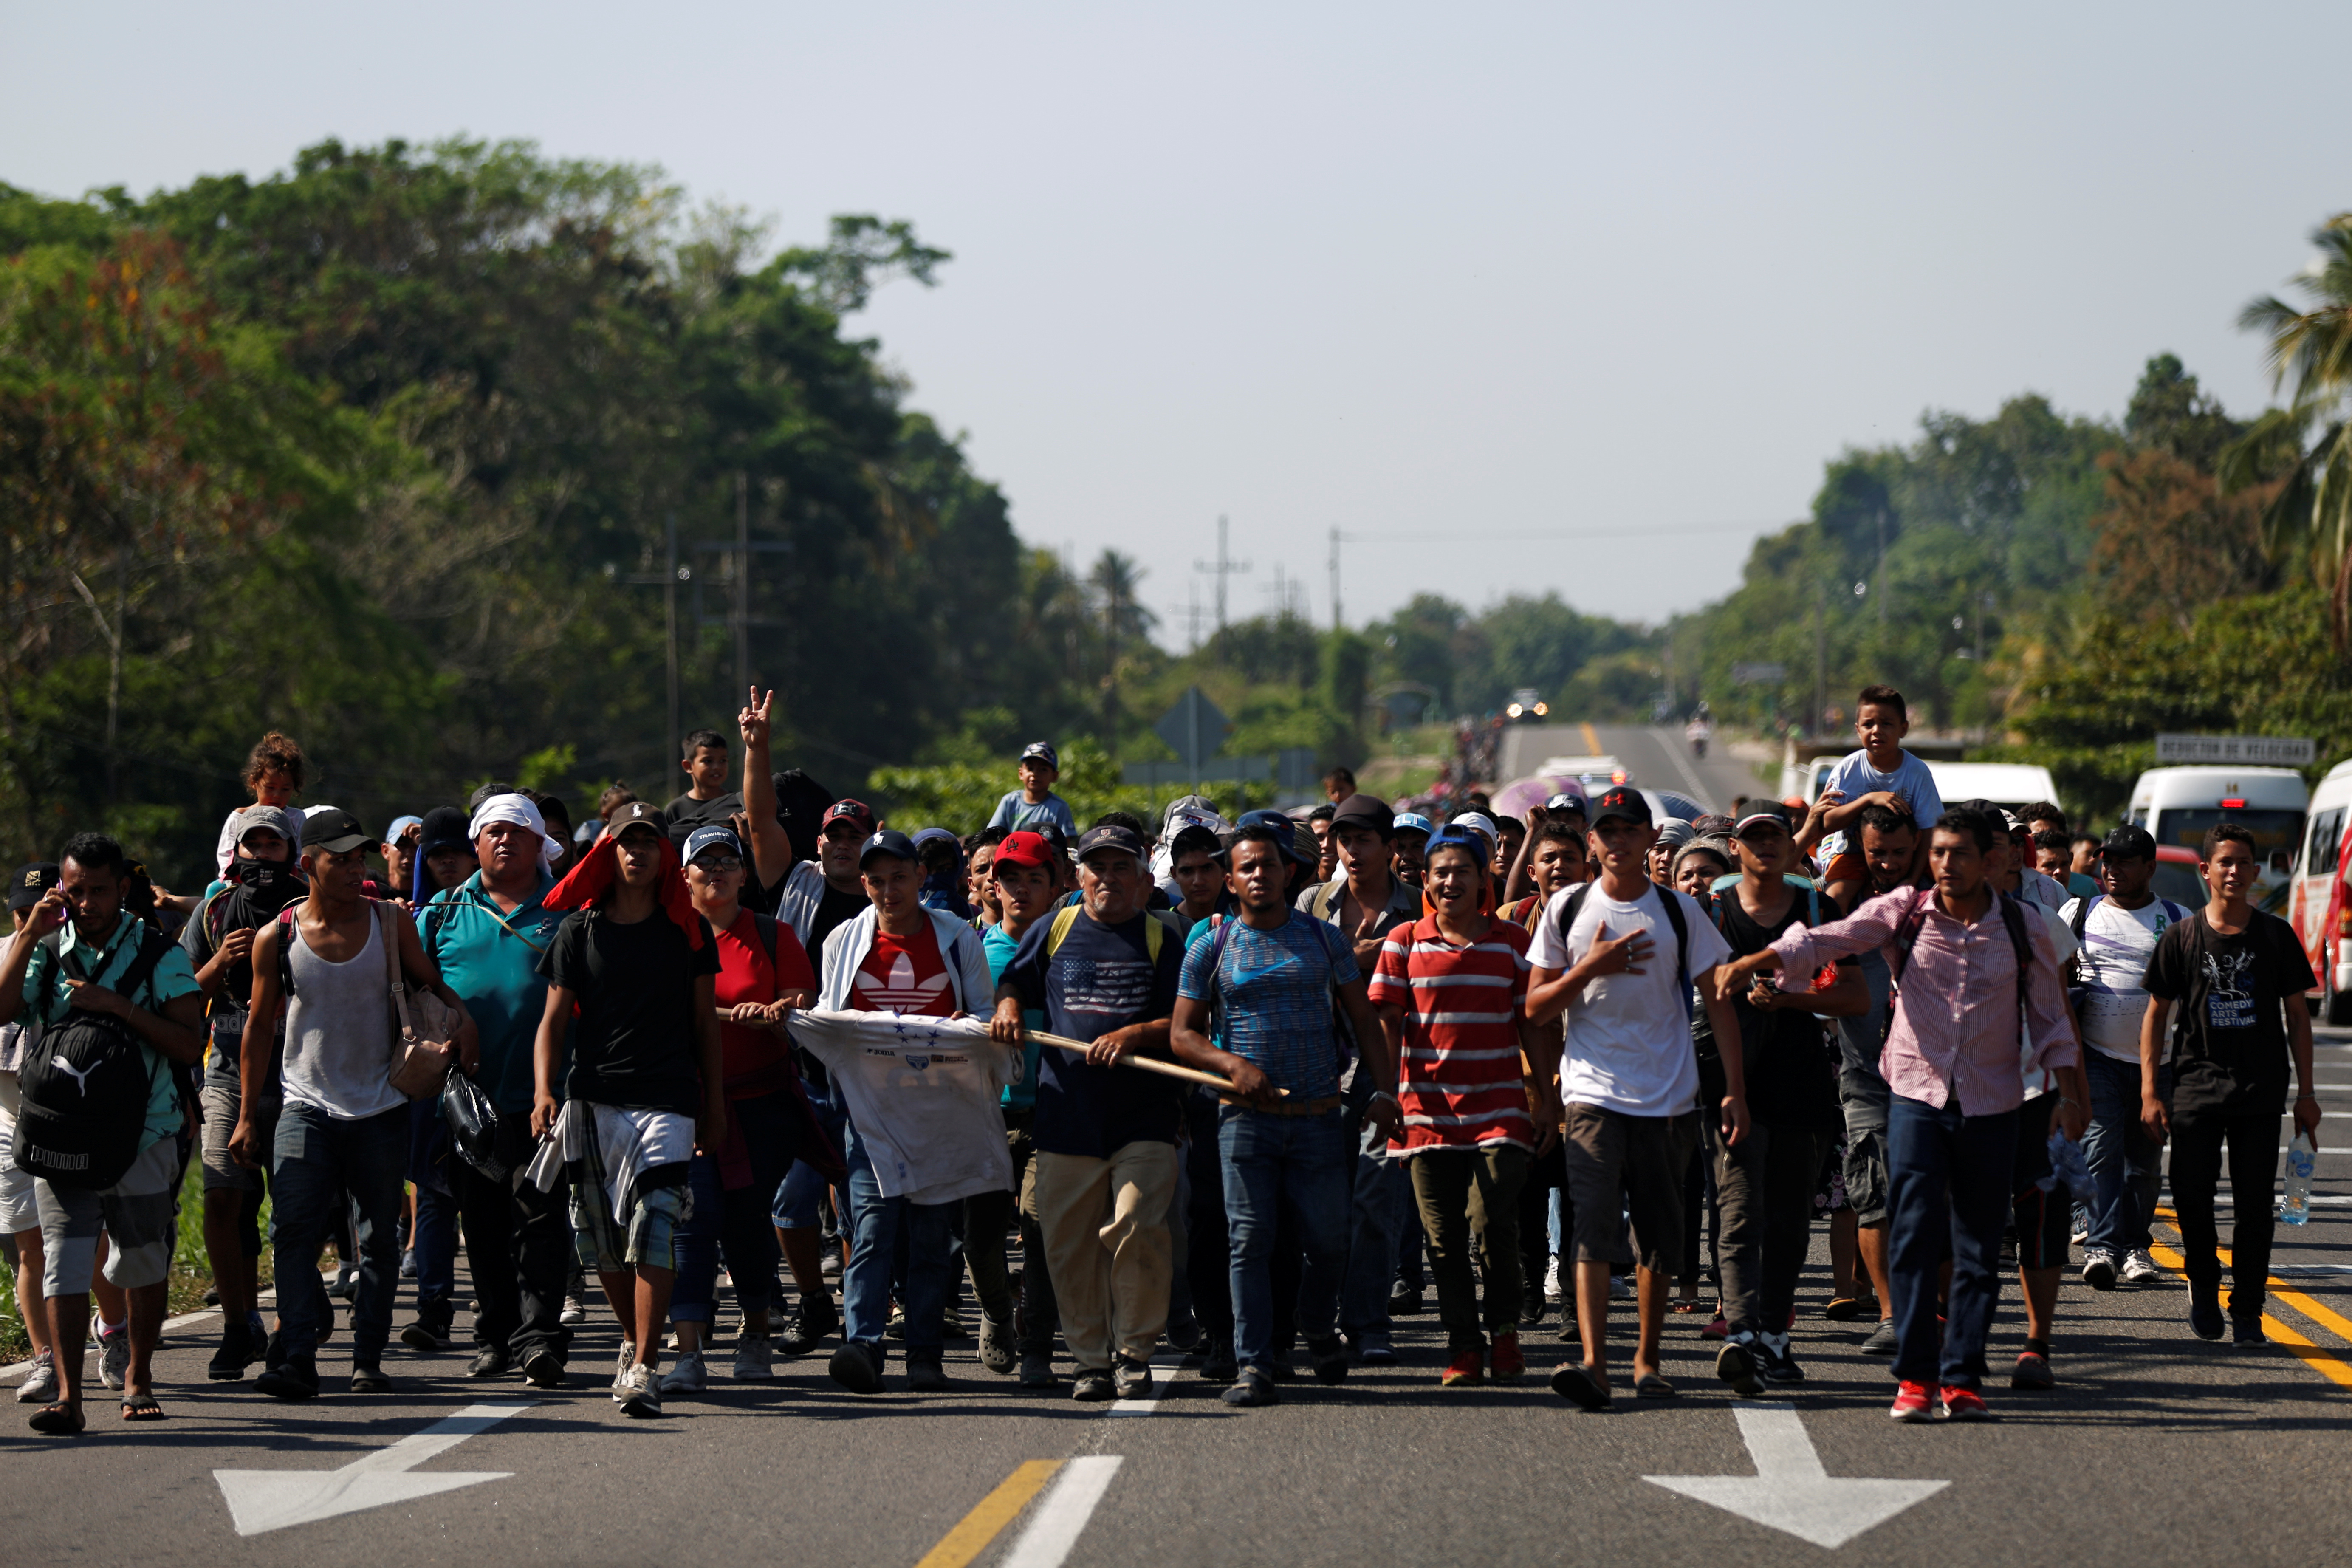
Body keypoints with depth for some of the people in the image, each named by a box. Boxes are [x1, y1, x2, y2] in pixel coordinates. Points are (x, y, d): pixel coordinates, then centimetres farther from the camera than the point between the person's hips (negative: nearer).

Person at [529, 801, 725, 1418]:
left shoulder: (688, 931, 9)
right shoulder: (579, 931, 8)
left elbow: (706, 1021, 14)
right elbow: (554, 1018, 6)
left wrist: (716, 1103, 11)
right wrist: (544, 1090, -9)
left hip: (669, 1096, -2)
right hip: (594, 1096, 2)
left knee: (655, 1228, -15)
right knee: (600, 1233, 6)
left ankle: (642, 1370, -18)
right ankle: (633, 1340, 29)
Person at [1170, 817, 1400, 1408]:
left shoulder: (1324, 939, 9)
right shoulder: (1210, 948, 6)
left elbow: (1363, 1020, 11)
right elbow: (1182, 1033, 6)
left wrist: (1383, 1091, 0)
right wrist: (1232, 1064, -12)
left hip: (1319, 1116, 1)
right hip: (1247, 1117, -1)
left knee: (1328, 1239, 3)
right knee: (1250, 1241, -7)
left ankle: (1319, 1332, 30)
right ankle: (1253, 1364, -6)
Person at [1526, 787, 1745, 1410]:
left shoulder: (1679, 912, 3)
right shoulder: (1568, 909, 4)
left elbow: (1718, 1002, 6)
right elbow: (1535, 1008, 5)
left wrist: (1735, 1089, 0)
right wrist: (1590, 968, -10)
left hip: (1669, 1097, 1)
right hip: (1593, 1093, -1)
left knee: (1660, 1236, 7)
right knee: (1593, 1224, -15)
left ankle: (1647, 1359, 21)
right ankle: (1593, 1363, -24)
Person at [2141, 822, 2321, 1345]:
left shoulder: (2277, 936, 5)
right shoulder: (2181, 938, 3)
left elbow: (2297, 1015, 9)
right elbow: (2156, 1014, 6)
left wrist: (2306, 1092, 5)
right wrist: (2150, 1091, -1)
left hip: (2261, 1090, 0)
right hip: (2195, 1085, 0)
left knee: (2255, 1205, -2)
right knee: (2192, 1198, -1)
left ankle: (2247, 1312, 7)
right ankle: (2204, 1290, 24)